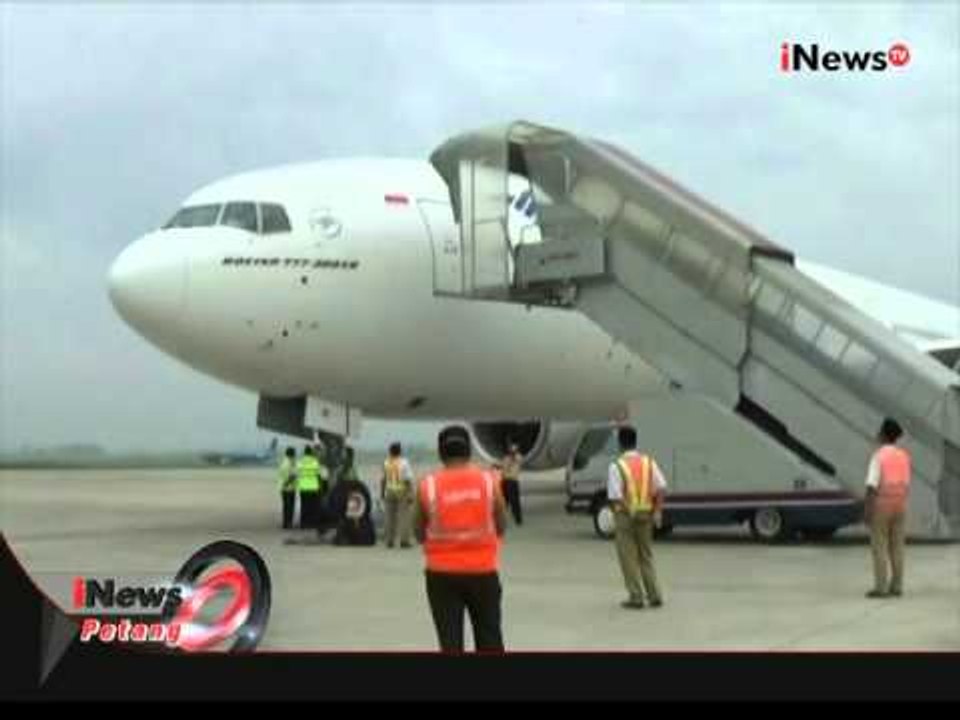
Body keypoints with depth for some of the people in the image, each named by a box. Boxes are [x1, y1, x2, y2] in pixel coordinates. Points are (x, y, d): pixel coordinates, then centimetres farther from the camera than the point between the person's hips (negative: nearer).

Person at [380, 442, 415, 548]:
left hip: (389, 492, 4)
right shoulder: (404, 463, -9)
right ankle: (404, 540, -5)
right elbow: (408, 480, -13)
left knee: (389, 516, 8)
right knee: (404, 516, -1)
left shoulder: (386, 463, 3)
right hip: (402, 492, -4)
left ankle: (389, 540, 8)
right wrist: (411, 494, -11)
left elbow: (383, 480, 9)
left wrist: (382, 493, 18)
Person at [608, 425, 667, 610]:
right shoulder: (649, 462, 2)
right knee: (646, 556, 15)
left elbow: (615, 496, -15)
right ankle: (654, 596, 12)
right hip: (646, 513, 4)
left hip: (626, 514, -4)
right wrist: (658, 511, -2)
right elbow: (661, 487, -5)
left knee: (629, 558, 5)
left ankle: (636, 597, 5)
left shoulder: (616, 466, -11)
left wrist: (616, 515, -1)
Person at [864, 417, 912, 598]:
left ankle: (881, 588, -3)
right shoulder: (904, 456, 6)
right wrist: (902, 509, 18)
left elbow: (872, 486, -19)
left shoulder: (878, 456, -15)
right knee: (896, 547, 8)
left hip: (881, 505, -6)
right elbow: (906, 485, 10)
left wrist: (866, 510, -17)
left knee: (879, 547, -1)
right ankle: (896, 587, 8)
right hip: (899, 505, 6)